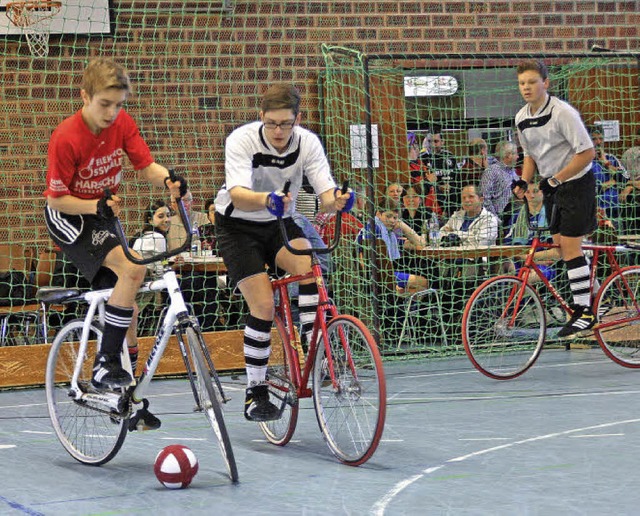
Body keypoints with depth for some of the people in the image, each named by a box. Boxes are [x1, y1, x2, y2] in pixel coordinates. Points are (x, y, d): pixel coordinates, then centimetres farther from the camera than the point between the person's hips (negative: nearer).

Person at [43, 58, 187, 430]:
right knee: (132, 268, -28)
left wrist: (169, 179, -29)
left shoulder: (122, 123, -7)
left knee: (126, 296, 4)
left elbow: (147, 166, -7)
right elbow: (57, 199, -17)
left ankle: (127, 394, 17)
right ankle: (105, 365, -21)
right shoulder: (67, 137, -23)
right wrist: (97, 205, -31)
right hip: (69, 217, -7)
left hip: (103, 216, 7)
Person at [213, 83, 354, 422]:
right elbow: (238, 196, -39)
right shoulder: (241, 140, -24)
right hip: (238, 227, -3)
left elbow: (326, 194, -22)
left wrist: (335, 201, -47)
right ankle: (255, 393, -3)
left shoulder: (308, 143, -15)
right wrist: (266, 200, -61)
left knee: (308, 265, -29)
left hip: (280, 224, 3)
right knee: (263, 305, -16)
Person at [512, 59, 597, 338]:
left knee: (570, 244, -11)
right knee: (559, 243, 8)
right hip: (553, 186, 8)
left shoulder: (562, 113, -21)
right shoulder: (521, 118, 3)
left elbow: (587, 152, -22)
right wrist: (524, 181, -1)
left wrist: (555, 179, -23)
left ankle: (585, 311, -5)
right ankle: (585, 295, 21)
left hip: (577, 182, -8)